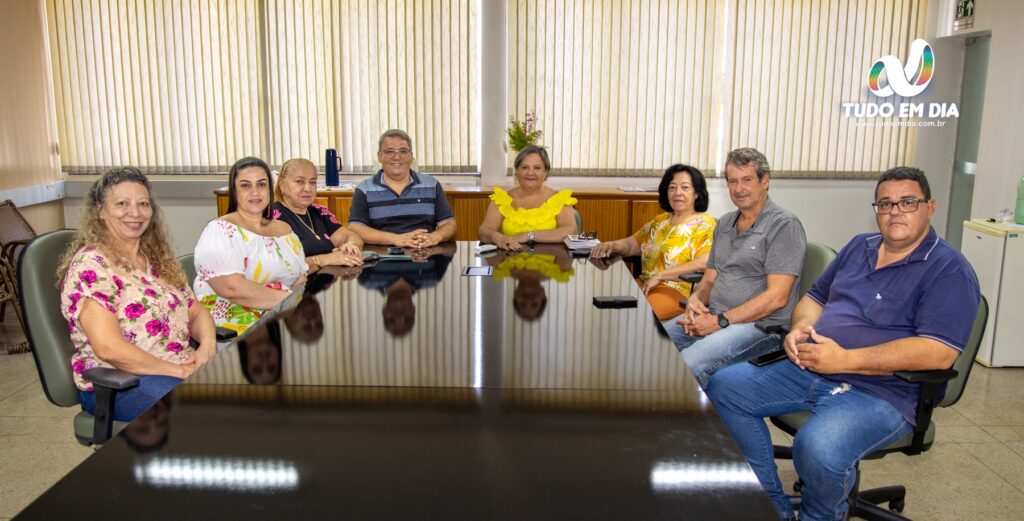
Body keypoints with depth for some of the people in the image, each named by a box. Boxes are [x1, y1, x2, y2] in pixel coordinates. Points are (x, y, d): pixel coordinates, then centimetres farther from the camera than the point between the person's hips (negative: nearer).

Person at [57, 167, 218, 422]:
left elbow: (197, 313, 14)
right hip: (116, 382, -7)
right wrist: (179, 370, -18)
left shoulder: (158, 258, 14)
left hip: (182, 366, 7)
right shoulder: (91, 265, -10)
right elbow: (109, 349, -19)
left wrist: (207, 345, -8)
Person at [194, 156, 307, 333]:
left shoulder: (284, 229, 16)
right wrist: (289, 298, -17)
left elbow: (302, 279, 12)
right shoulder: (220, 230, -4)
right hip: (234, 321, -7)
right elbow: (231, 288, -18)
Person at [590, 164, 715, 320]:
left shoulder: (704, 225, -2)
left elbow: (704, 263, -18)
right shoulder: (660, 221, 21)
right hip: (644, 284, 7)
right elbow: (630, 244, 27)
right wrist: (611, 245, 3)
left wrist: (660, 276, -22)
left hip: (679, 291, -7)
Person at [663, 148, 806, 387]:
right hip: (712, 317, 7)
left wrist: (721, 321, -17)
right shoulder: (724, 224, 18)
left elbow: (776, 297, -14)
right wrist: (695, 300, -3)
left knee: (687, 364, -32)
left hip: (759, 325, -7)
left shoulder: (784, 226, -6)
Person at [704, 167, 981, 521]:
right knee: (724, 386, -5)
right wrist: (800, 329, -1)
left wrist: (845, 359, -22)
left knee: (818, 448, -36)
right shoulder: (859, 247, 16)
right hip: (808, 370, 8)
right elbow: (815, 298, 25)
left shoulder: (948, 270, -7)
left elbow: (938, 353, -19)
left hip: (880, 391, -7)